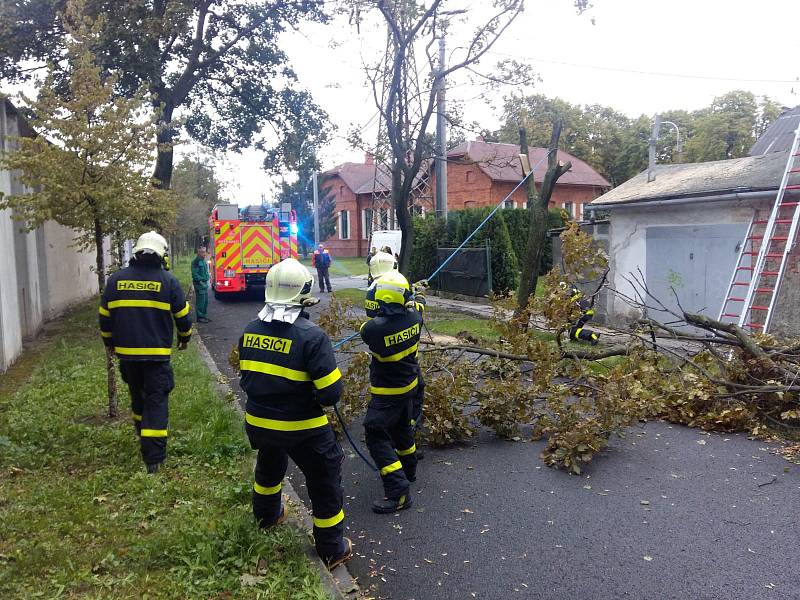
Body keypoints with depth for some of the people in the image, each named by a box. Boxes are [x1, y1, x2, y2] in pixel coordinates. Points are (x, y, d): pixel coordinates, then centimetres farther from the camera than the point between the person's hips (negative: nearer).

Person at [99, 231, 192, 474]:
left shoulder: (116, 279, 3)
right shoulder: (168, 280, -6)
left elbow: (105, 316, 11)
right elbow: (182, 315, 1)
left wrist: (109, 342, 27)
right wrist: (184, 338, 20)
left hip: (127, 353, 4)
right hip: (157, 354, -4)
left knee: (138, 397, 23)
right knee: (156, 402, -1)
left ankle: (143, 436, 44)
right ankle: (154, 459, -5)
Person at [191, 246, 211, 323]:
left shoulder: (203, 261, 16)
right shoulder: (196, 262, -14)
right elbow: (195, 274, -18)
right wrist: (201, 280, -19)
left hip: (205, 283, 9)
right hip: (199, 284, -9)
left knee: (205, 301, 13)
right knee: (200, 301, -7)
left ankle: (204, 316, 22)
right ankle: (200, 317, -1)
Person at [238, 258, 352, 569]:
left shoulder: (250, 331, -5)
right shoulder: (312, 336, -23)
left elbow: (246, 378, 7)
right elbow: (331, 393, -22)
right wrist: (319, 397, 0)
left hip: (258, 423, 6)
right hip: (302, 427, -6)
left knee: (269, 466, 34)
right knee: (325, 482, 14)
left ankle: (266, 515, 59)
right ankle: (332, 549, 27)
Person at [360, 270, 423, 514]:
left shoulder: (374, 328, -30)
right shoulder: (414, 317, -15)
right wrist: (411, 304, 31)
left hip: (387, 392, -7)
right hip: (409, 384, 7)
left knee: (376, 437, -2)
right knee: (402, 427, 26)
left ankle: (398, 492, -7)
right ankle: (408, 471, 46)